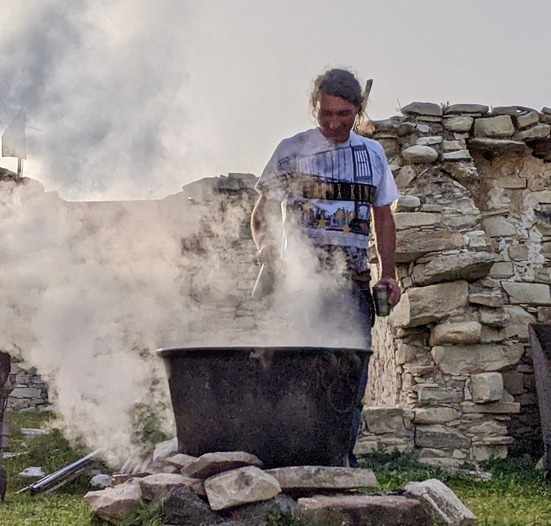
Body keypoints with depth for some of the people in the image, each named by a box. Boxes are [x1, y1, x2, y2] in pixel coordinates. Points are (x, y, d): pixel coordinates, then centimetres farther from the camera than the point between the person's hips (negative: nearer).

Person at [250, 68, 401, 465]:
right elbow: (262, 214, 4)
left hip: (354, 282, 3)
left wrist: (388, 273, 10)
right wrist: (267, 246, -17)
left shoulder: (372, 153, 13)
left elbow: (383, 216, 20)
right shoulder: (292, 151, 4)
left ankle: (343, 457, 14)